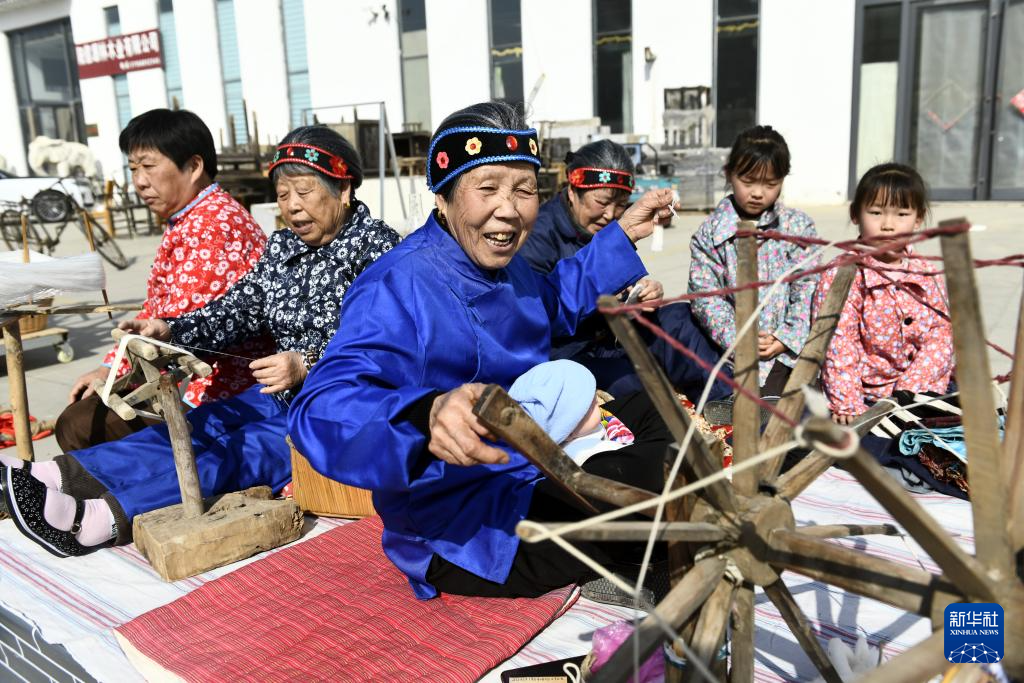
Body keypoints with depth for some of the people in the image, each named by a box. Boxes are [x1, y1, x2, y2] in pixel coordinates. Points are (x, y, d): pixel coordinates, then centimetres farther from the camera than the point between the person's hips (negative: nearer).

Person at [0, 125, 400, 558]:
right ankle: (65, 474, -22)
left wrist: (308, 366, -29)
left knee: (240, 453, -26)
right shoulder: (282, 247, 14)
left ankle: (107, 518, -38)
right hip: (283, 396, 7)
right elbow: (238, 308, 9)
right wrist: (171, 331, -8)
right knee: (194, 427, -12)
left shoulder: (376, 246, -8)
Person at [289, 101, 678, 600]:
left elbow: (552, 305, 26)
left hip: (531, 479, 10)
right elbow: (322, 409, -38)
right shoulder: (398, 288, -26)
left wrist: (622, 235, 21)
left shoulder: (495, 261, 4)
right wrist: (426, 419, -58)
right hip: (463, 535, -10)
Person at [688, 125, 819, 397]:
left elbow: (807, 288, -1)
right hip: (731, 347, 0)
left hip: (784, 347, 0)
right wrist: (735, 338, -15)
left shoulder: (798, 226, 3)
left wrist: (785, 339, -11)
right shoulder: (709, 232, 2)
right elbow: (705, 292, -4)